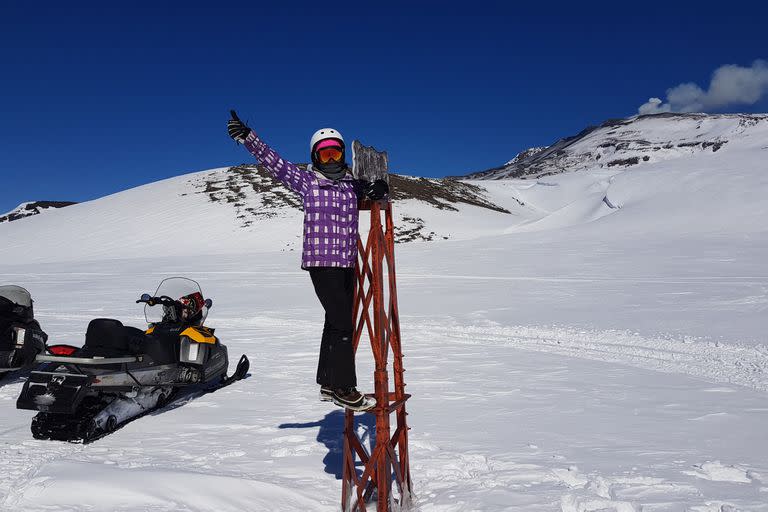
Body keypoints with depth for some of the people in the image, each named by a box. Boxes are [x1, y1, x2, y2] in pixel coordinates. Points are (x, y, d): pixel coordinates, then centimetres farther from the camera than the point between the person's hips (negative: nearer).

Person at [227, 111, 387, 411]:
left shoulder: (352, 184, 12)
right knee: (343, 324, -10)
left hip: (347, 263, 6)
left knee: (336, 323, 13)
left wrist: (379, 188, -5)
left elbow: (376, 191, 21)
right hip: (320, 262, -6)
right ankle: (344, 390, -1)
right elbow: (272, 161, -4)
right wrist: (246, 137, -16)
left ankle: (328, 385, 25)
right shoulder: (305, 181, 1)